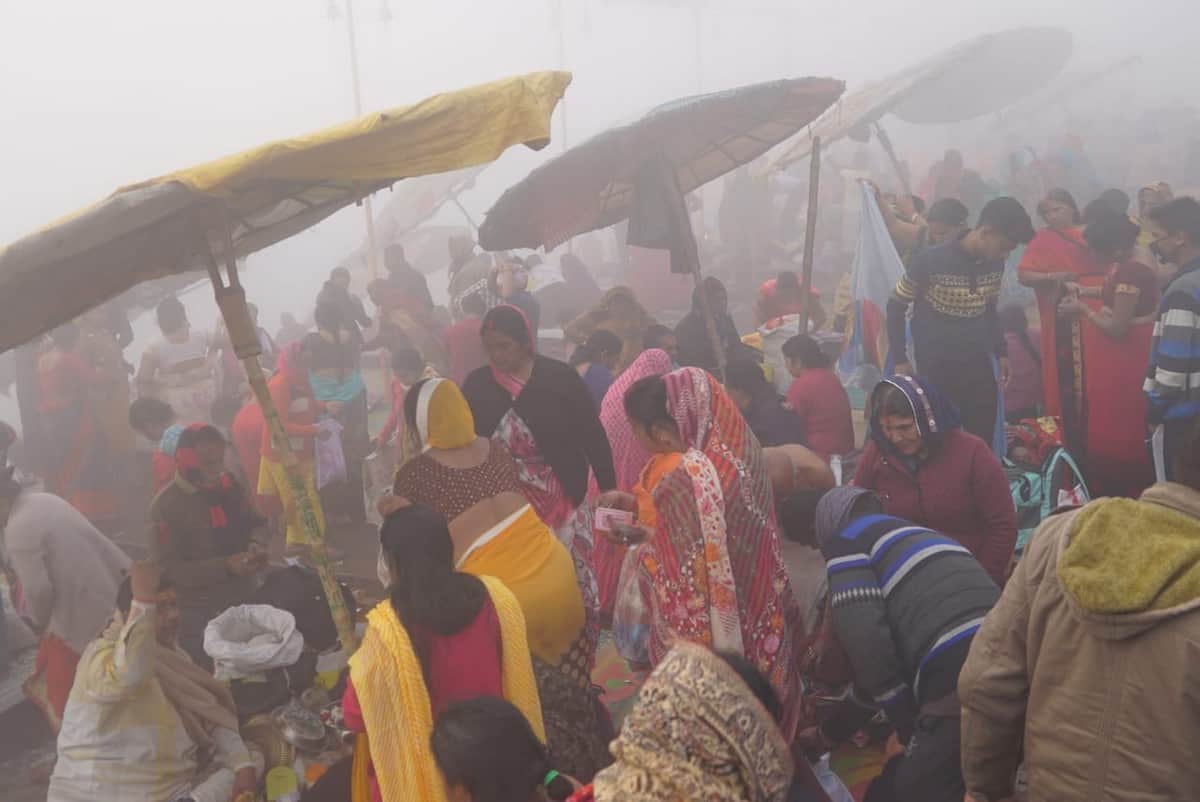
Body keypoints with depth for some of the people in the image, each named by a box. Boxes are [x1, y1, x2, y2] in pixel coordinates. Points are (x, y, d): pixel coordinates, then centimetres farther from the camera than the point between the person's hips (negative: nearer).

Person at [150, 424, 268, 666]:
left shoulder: (228, 486, 3)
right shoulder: (165, 506, -14)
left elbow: (255, 523, 14)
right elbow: (170, 570, -16)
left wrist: (256, 545, -10)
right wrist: (226, 566, -26)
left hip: (245, 602, 5)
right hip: (201, 617, -5)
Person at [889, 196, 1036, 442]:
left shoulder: (995, 265, 1)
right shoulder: (930, 261, -16)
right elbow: (896, 307, -6)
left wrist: (1000, 352, 14)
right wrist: (900, 360, -7)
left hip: (978, 364, 5)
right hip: (935, 366, -5)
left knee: (982, 439, 5)